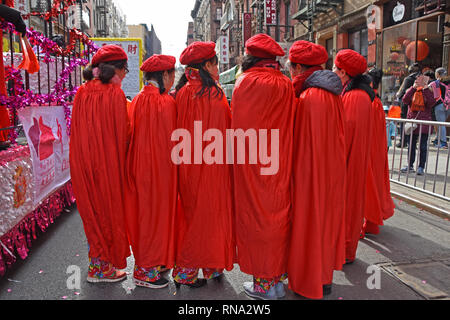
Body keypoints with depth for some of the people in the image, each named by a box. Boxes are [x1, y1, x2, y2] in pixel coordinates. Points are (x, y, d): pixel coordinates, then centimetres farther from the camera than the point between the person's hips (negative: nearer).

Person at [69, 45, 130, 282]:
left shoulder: (82, 93, 4)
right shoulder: (116, 94, -12)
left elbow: (77, 132, 7)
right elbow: (121, 134, -12)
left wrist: (84, 159, 14)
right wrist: (121, 163, -1)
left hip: (84, 162, 6)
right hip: (109, 163, -6)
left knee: (92, 210, 16)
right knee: (109, 209, 8)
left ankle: (96, 262, 30)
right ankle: (103, 267, 19)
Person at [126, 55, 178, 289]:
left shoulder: (137, 100, 6)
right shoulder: (166, 102, -16)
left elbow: (132, 134, 9)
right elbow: (170, 141, -14)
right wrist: (176, 164, -4)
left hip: (140, 166, 8)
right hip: (159, 167, -8)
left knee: (144, 212, 17)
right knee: (157, 213, 4)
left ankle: (146, 263, 33)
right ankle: (147, 270, 16)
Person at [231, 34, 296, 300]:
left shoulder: (247, 82, -9)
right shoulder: (286, 86, 3)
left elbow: (240, 127, -7)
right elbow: (290, 127, 4)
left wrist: (238, 156, 3)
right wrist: (281, 155, 12)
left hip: (252, 165, -5)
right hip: (280, 166, 5)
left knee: (255, 216, 6)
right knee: (279, 213, 14)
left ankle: (264, 283, 16)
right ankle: (278, 276, 26)